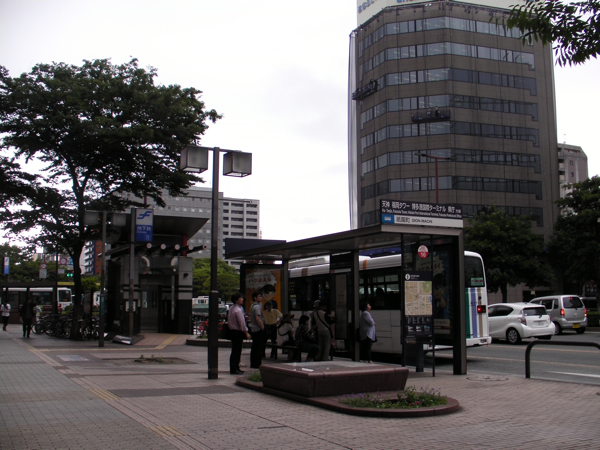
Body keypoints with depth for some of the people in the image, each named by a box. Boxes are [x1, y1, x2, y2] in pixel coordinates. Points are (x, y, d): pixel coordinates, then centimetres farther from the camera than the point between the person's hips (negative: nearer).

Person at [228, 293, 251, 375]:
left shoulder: (231, 309, 12)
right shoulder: (238, 310, -18)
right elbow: (242, 323, -19)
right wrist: (246, 333, -15)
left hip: (232, 331, 10)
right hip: (237, 333, -10)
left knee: (235, 351, 15)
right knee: (236, 352, -5)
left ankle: (234, 368, 22)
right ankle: (234, 369, -2)